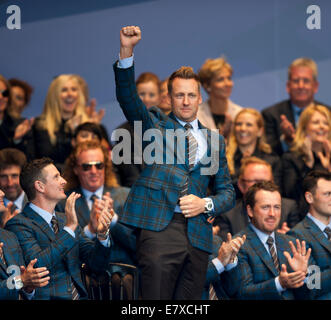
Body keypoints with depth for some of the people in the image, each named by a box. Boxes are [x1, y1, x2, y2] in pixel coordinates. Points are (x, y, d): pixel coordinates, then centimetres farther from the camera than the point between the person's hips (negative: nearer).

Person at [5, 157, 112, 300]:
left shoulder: (65, 219, 17)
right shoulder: (19, 224, -4)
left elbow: (97, 265, 15)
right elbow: (37, 265, -18)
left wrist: (102, 234, -3)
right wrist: (69, 229, -18)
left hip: (78, 296, 6)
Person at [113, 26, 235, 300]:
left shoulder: (214, 139, 20)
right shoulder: (155, 124, 14)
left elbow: (227, 191, 21)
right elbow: (128, 97, -3)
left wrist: (206, 204, -2)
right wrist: (126, 51, -17)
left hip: (197, 233, 3)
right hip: (158, 226, -3)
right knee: (156, 298, -12)